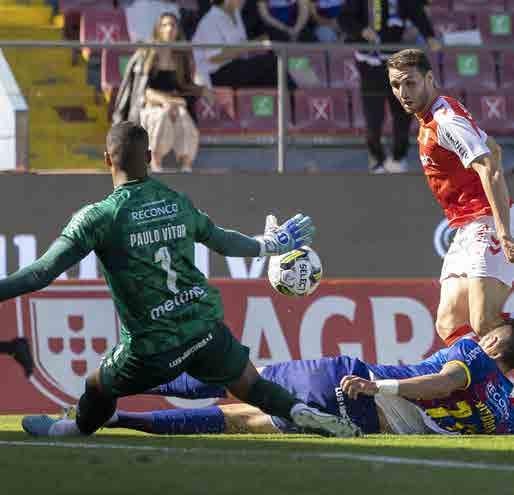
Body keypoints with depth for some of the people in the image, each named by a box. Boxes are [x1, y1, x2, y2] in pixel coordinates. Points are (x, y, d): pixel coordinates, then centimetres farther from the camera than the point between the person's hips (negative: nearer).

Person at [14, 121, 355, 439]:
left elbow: (44, 272, -17)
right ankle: (302, 412, -8)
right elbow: (223, 242, 22)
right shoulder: (177, 202, 6)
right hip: (206, 329, 4)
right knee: (253, 387, 16)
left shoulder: (99, 217, -11)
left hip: (153, 352, -4)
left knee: (98, 388, 22)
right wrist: (269, 245, 41)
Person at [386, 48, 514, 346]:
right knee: (449, 325, 1)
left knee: (485, 327, -21)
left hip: (486, 223, -10)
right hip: (466, 232, 10)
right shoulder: (435, 118, 17)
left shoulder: (446, 121, -15)